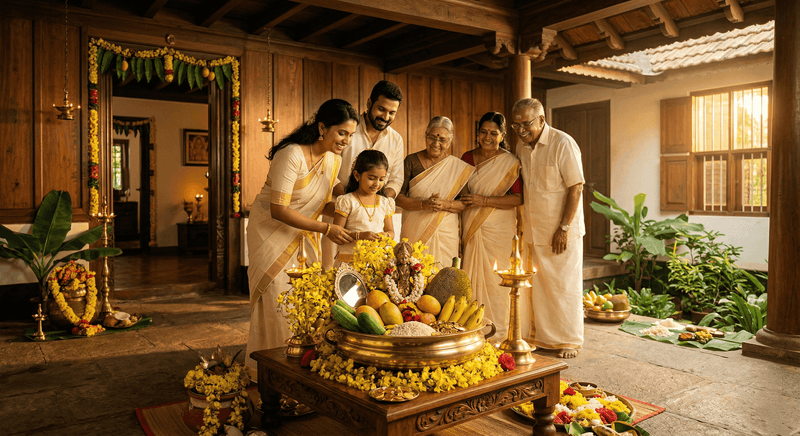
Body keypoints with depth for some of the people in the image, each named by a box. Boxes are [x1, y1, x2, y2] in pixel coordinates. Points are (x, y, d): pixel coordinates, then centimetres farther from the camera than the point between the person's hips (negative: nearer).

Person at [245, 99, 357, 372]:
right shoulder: (291, 155, -27)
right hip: (270, 228, -6)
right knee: (277, 300, -4)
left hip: (302, 233, 7)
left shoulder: (333, 159, -3)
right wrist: (326, 229, -28)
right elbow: (279, 210, -28)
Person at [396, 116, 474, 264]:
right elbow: (398, 197, -2)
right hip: (414, 233, 0)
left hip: (446, 234, 1)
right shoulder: (412, 161, 2)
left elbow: (467, 203, 2)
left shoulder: (459, 167, 4)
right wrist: (423, 205, -17)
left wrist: (445, 204, -15)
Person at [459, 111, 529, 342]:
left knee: (497, 280, -2)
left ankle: (501, 332, 10)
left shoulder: (510, 162, -2)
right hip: (471, 229, 4)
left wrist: (484, 201, -16)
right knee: (473, 278, 3)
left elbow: (518, 198, -10)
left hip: (499, 231, -4)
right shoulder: (467, 158, 12)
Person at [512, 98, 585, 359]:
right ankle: (544, 337, 21)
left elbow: (576, 188, -13)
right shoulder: (521, 147, 8)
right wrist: (522, 225, 12)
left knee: (564, 286, 2)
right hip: (533, 231, 6)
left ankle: (569, 341, 17)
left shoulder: (563, 144, -12)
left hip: (561, 232, -6)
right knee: (538, 286, 8)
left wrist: (563, 229, -17)